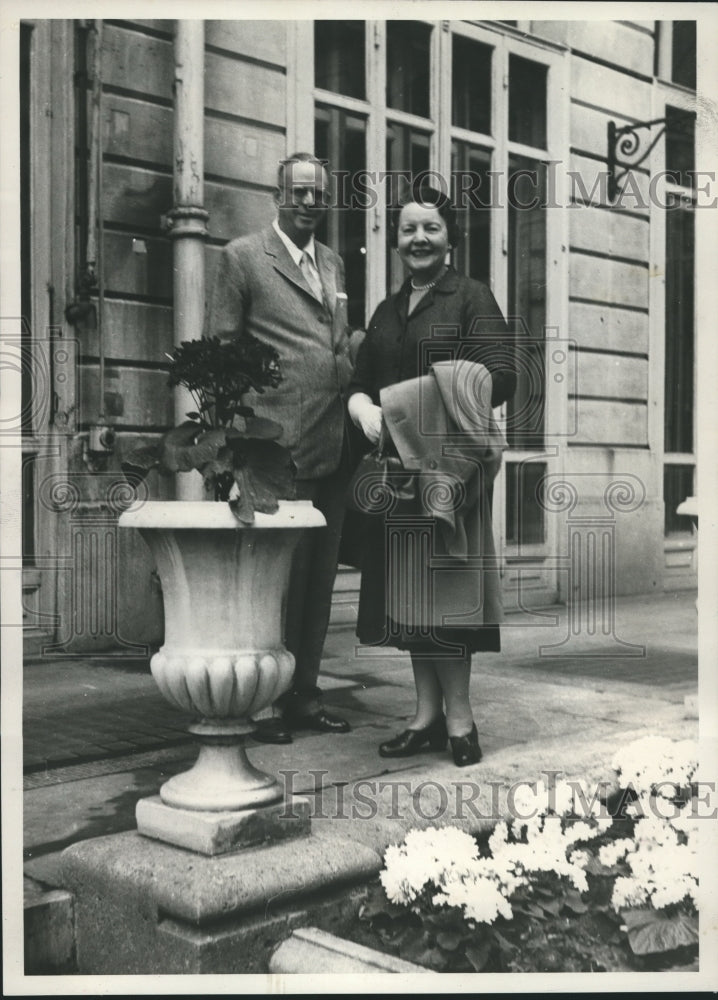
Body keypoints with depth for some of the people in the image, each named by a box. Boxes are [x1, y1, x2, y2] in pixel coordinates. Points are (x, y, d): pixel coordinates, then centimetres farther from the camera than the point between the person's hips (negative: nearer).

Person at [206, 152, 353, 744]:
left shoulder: (334, 264, 20)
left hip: (337, 444, 7)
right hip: (280, 445, -6)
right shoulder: (243, 257, 1)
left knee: (320, 574, 11)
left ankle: (305, 691, 21)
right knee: (279, 573, -4)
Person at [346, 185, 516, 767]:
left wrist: (411, 405, -18)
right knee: (407, 586, 6)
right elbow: (359, 385, 18)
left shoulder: (471, 298, 1)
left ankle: (459, 718, 3)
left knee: (441, 584, -6)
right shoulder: (387, 312, 20)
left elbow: (500, 378, -12)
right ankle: (428, 715, 14)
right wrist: (365, 409, -6)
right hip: (397, 465, 6)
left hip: (448, 462, -6)